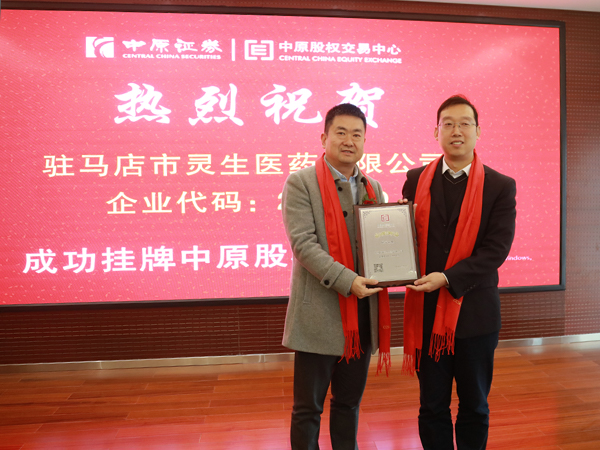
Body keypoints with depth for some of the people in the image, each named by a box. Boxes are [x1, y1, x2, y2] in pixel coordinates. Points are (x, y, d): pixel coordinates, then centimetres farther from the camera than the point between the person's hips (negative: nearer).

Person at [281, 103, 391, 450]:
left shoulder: (373, 188, 13)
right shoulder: (301, 182, -5)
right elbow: (303, 243, -15)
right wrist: (347, 281, -23)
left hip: (363, 315, 5)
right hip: (320, 314, -5)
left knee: (349, 403, 19)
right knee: (308, 407, 8)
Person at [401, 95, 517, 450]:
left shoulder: (501, 186, -2)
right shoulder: (417, 181, 4)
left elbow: (496, 249, -11)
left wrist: (447, 278, -21)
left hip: (475, 312, -1)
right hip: (427, 311, 1)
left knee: (475, 408, 17)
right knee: (432, 408, 14)